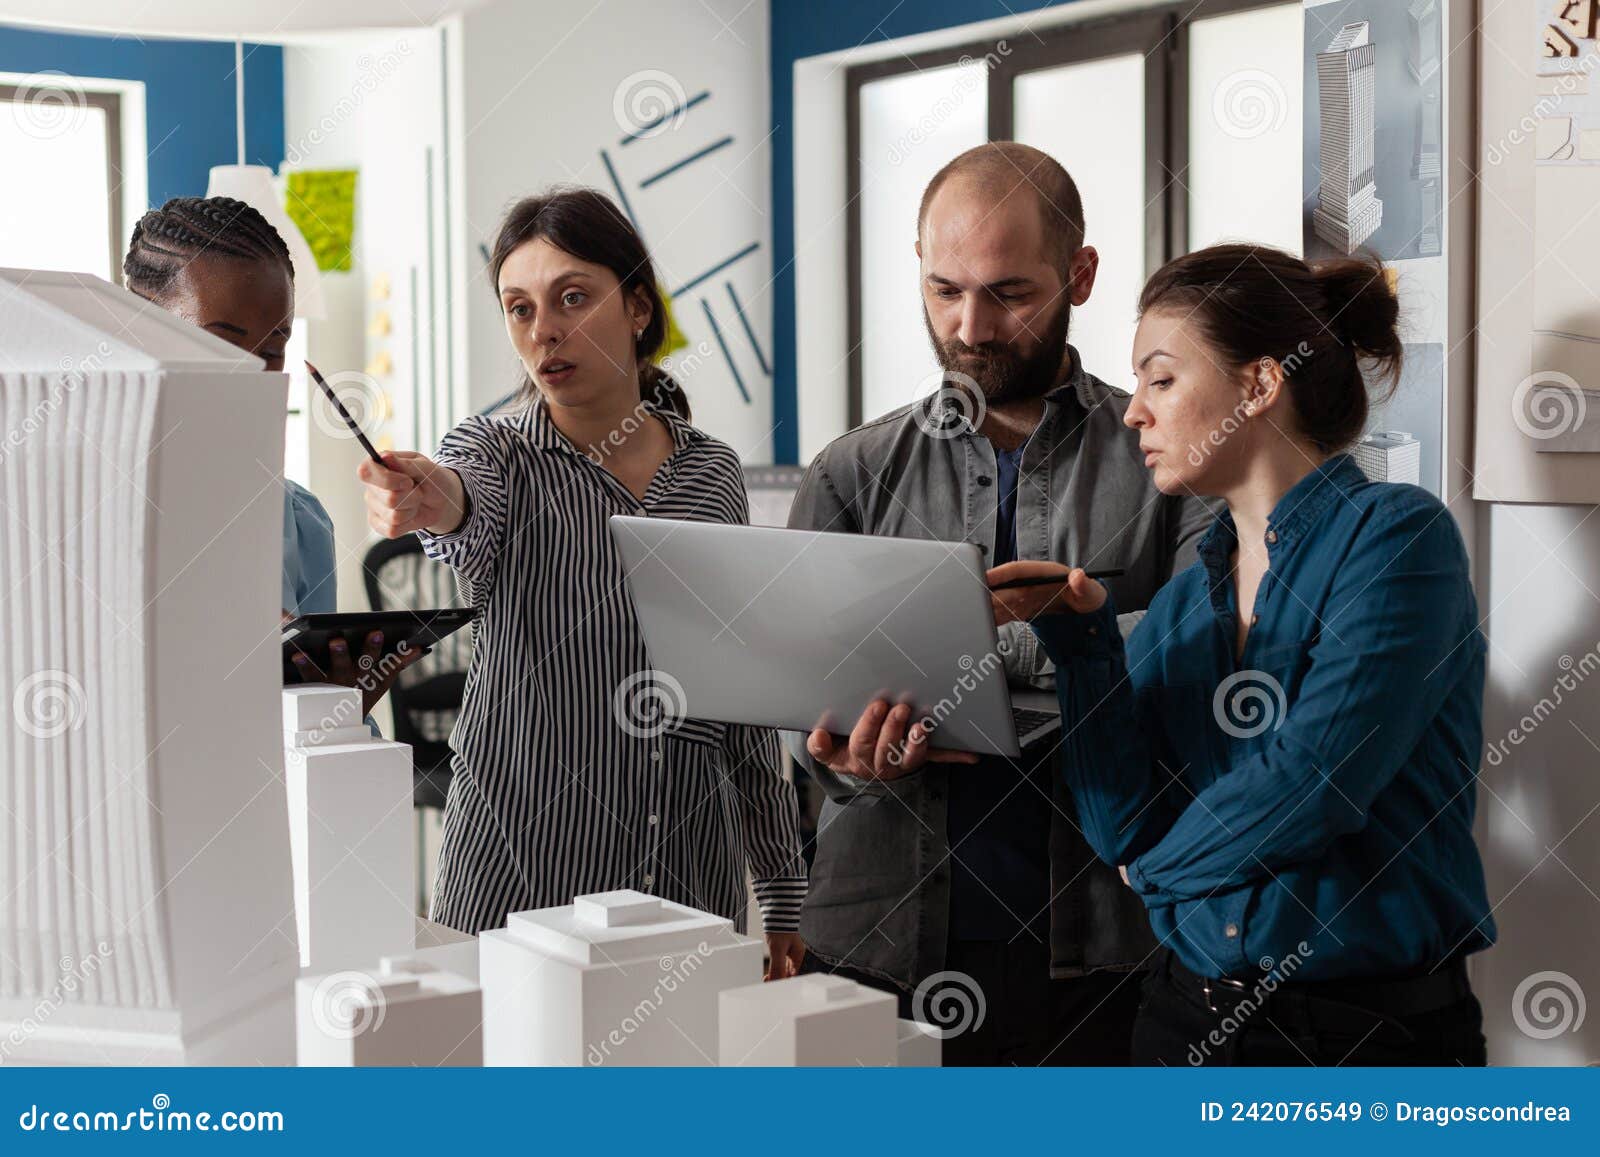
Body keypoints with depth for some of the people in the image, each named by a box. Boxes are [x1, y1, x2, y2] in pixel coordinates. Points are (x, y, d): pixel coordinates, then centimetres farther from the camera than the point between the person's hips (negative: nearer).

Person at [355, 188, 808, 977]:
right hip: (519, 874, -2)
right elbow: (469, 518, -25)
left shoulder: (711, 473, 8)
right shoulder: (499, 452, 1)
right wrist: (431, 501, -49)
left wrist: (782, 893, 9)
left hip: (692, 875, 2)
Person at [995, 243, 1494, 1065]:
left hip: (1371, 1029, -6)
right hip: (1186, 1018, 6)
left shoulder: (1397, 535, -10)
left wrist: (1161, 861, -3)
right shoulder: (1182, 602, 9)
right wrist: (1083, 641, -11)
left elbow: (1312, 783, -20)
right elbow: (1123, 827, -1)